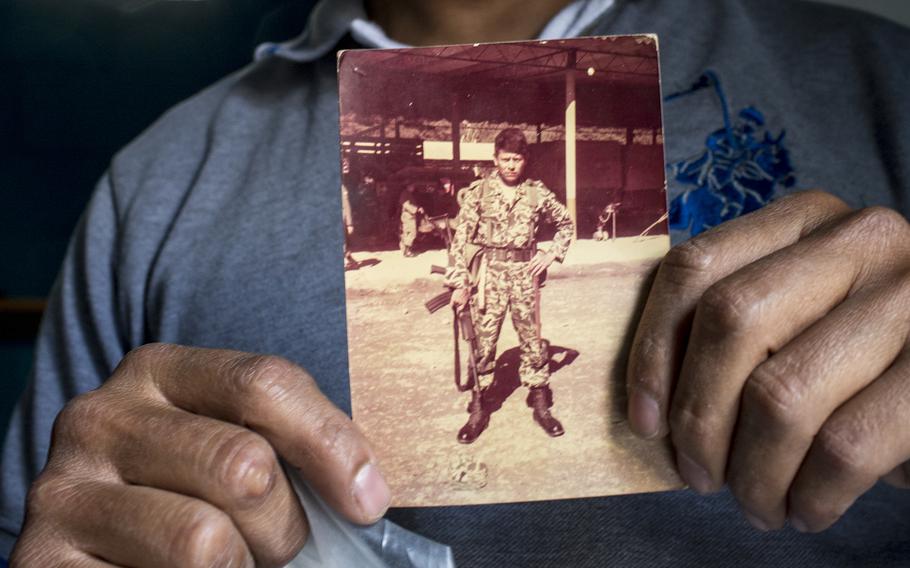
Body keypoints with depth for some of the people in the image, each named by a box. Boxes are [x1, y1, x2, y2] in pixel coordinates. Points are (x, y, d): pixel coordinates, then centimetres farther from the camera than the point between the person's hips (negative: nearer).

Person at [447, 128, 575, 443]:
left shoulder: (537, 193, 2)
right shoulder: (478, 192, -2)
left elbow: (566, 224, 17)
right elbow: (460, 239, -3)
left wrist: (552, 254, 3)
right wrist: (460, 283, -9)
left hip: (524, 275, 1)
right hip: (488, 275, -1)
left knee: (532, 340, 8)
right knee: (483, 341, 3)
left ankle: (541, 404, 22)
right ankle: (478, 410, 14)